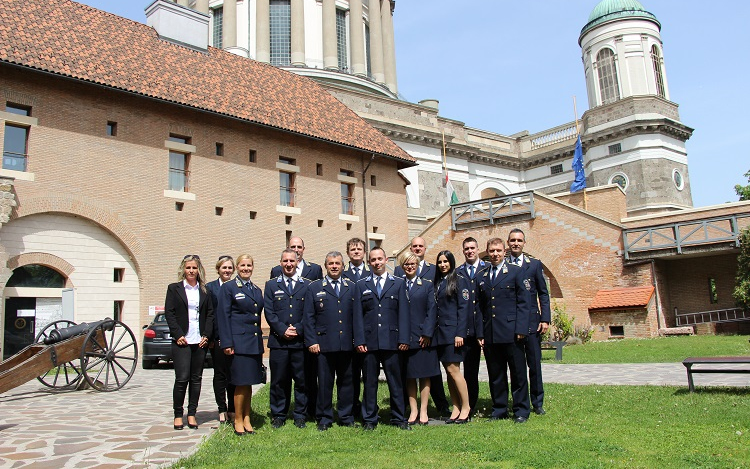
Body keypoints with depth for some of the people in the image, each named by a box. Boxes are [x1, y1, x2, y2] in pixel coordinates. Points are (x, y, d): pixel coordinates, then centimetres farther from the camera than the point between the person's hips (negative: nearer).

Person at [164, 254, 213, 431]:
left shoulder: (204, 290, 11)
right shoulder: (174, 288, 5)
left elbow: (210, 313, 9)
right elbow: (169, 313, -1)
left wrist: (207, 335, -2)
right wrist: (178, 334, -10)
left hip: (200, 341, 3)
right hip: (182, 341, -3)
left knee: (196, 378, 6)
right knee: (182, 378, -6)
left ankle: (192, 414, 16)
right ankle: (178, 415, 9)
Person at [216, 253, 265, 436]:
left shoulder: (257, 290, 16)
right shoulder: (228, 288, -1)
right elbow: (223, 317, -6)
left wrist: (260, 341, 14)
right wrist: (227, 343, -12)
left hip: (255, 342, 6)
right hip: (238, 341, -5)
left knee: (249, 382, 11)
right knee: (240, 383, -2)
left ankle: (247, 419, 21)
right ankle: (238, 421, 11)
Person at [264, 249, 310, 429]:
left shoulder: (306, 285, 8)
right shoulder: (271, 285, 9)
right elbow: (269, 313, 2)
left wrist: (298, 329, -9)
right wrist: (282, 330, -9)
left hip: (300, 340, 0)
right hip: (278, 340, 0)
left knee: (301, 380, 5)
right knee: (278, 380, 6)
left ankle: (300, 416, 17)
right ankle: (278, 416, 19)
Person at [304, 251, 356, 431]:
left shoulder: (351, 288, 12)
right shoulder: (314, 288, 6)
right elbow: (309, 317, 2)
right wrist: (311, 341, -5)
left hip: (347, 345, 2)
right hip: (324, 344, -2)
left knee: (346, 381, 10)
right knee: (324, 382, 5)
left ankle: (346, 417, 22)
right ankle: (324, 419, 17)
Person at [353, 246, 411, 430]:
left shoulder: (398, 283, 10)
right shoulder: (361, 285, 11)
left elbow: (403, 313, 5)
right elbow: (358, 315, 6)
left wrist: (403, 339, -4)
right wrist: (359, 340, -3)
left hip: (392, 341, 0)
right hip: (369, 341, 1)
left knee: (395, 381, 5)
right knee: (369, 382, 6)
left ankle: (399, 418, 16)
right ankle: (369, 419, 17)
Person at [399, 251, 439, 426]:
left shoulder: (427, 285, 7)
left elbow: (432, 310, 1)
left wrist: (427, 333, -8)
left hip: (423, 337, 0)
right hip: (403, 338, 0)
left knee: (424, 375, 5)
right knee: (409, 376, 7)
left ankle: (423, 411, 13)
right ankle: (413, 411, 16)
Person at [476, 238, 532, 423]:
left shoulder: (515, 271, 3)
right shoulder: (481, 277, 14)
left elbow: (523, 302, -2)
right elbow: (479, 308, 13)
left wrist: (520, 329, -10)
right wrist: (480, 333, 6)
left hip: (511, 332, -4)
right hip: (490, 335, 4)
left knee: (518, 373, 3)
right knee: (495, 375, 10)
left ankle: (521, 411, 14)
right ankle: (499, 410, 21)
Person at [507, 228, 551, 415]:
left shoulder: (535, 264, 7)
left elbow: (543, 294, 6)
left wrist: (545, 319, -2)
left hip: (531, 322, 0)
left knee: (534, 364, 5)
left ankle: (537, 403, 18)